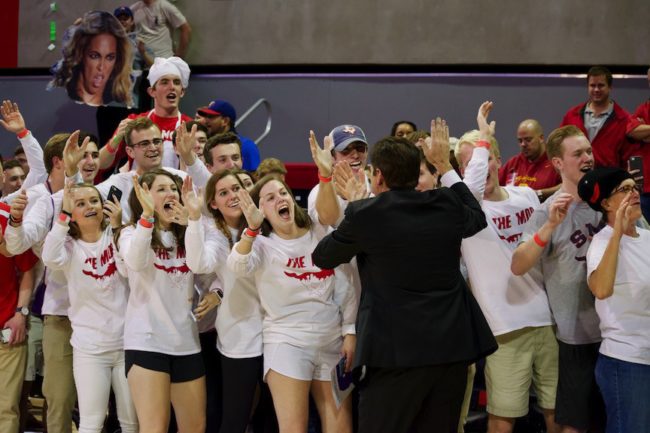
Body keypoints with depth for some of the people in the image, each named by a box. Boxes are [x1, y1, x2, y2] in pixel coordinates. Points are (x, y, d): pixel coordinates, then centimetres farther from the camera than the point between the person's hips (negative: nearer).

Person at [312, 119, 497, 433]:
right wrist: (445, 166, 33)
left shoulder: (365, 213, -8)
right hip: (453, 346, 5)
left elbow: (321, 257, 8)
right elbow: (477, 219, 28)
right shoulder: (447, 204, 3)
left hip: (397, 349, -5)